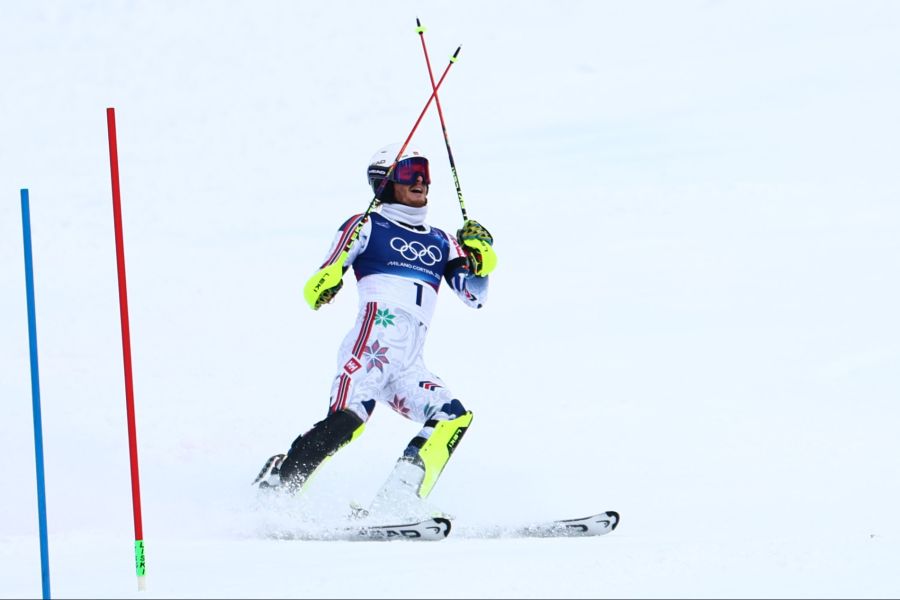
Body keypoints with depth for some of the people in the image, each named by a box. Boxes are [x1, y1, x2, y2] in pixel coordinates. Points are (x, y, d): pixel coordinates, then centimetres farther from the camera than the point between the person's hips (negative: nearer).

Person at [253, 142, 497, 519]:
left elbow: (475, 297, 21)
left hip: (407, 369, 6)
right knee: (349, 420, -29)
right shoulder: (366, 227, 9)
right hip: (372, 346, -6)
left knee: (454, 418, -16)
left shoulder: (441, 244, 24)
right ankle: (274, 484, -21)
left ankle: (395, 505, -24)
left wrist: (480, 259, 3)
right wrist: (322, 288, -24)